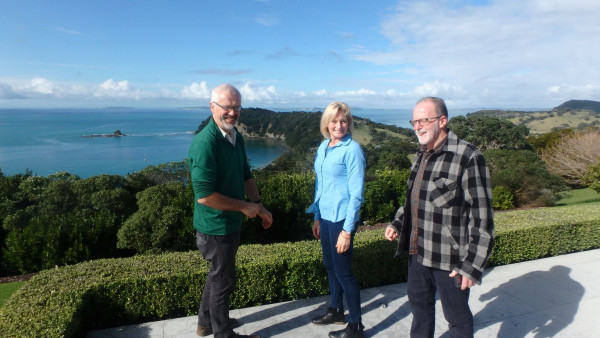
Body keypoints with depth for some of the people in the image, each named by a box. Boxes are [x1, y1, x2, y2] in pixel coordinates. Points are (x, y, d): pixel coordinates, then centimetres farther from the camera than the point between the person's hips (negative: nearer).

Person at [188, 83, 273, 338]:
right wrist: (244, 207, -20)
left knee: (218, 274, 24)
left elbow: (246, 176, 13)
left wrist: (259, 206, 5)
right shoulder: (205, 143, -26)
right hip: (215, 226, -9)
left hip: (231, 222, 9)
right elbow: (204, 195, -29)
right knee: (224, 280, 10)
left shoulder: (236, 137, 2)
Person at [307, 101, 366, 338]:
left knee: (343, 270, 3)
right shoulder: (323, 147, 6)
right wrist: (317, 217, 15)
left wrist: (347, 230, -17)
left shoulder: (352, 150, -14)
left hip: (341, 218, -7)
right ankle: (336, 310, 39)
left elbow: (356, 193, -15)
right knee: (329, 265, 19)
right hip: (325, 216, 7)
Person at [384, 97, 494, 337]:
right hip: (418, 252, 8)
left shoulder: (467, 157, -18)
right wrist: (397, 223, 9)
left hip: (449, 258, -8)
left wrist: (472, 264, -19)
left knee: (457, 316, 12)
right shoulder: (421, 156, 9)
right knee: (419, 303, 24)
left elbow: (482, 218, -19)